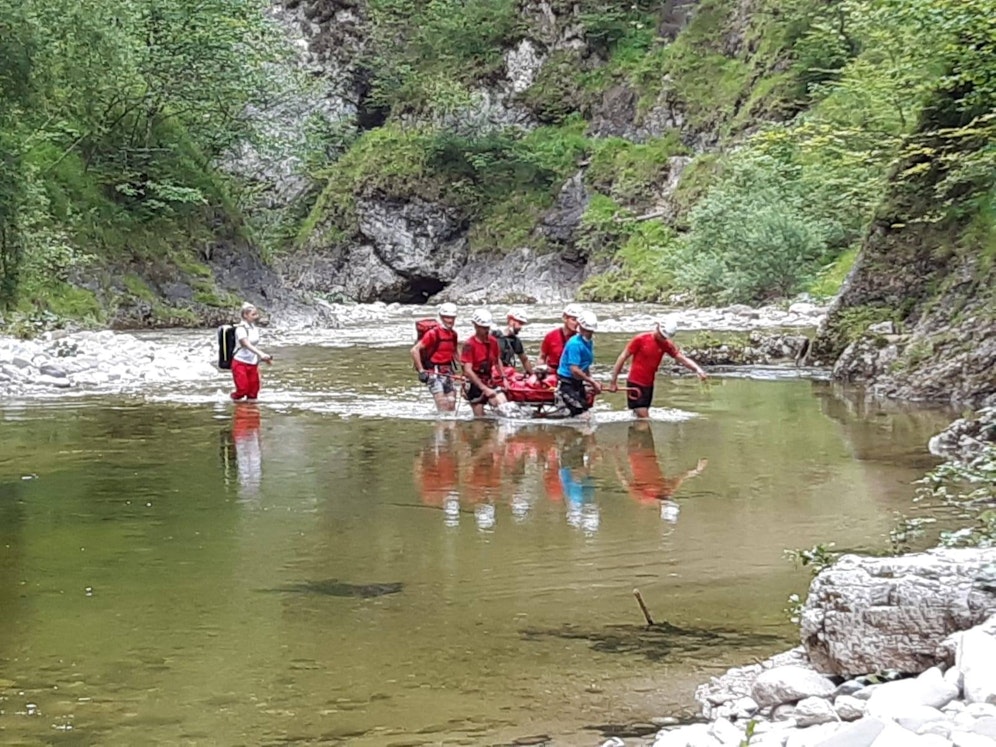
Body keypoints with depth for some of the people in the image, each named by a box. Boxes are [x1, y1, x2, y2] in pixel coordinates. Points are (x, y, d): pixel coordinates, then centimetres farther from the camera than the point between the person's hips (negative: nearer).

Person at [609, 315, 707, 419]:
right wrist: (613, 381, -7)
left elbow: (683, 358, -8)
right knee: (644, 419, -12)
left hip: (648, 385, 5)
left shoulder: (666, 345, 0)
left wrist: (697, 369, -27)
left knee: (641, 417, 11)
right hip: (635, 384, -5)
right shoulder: (640, 339, -12)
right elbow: (623, 357, -7)